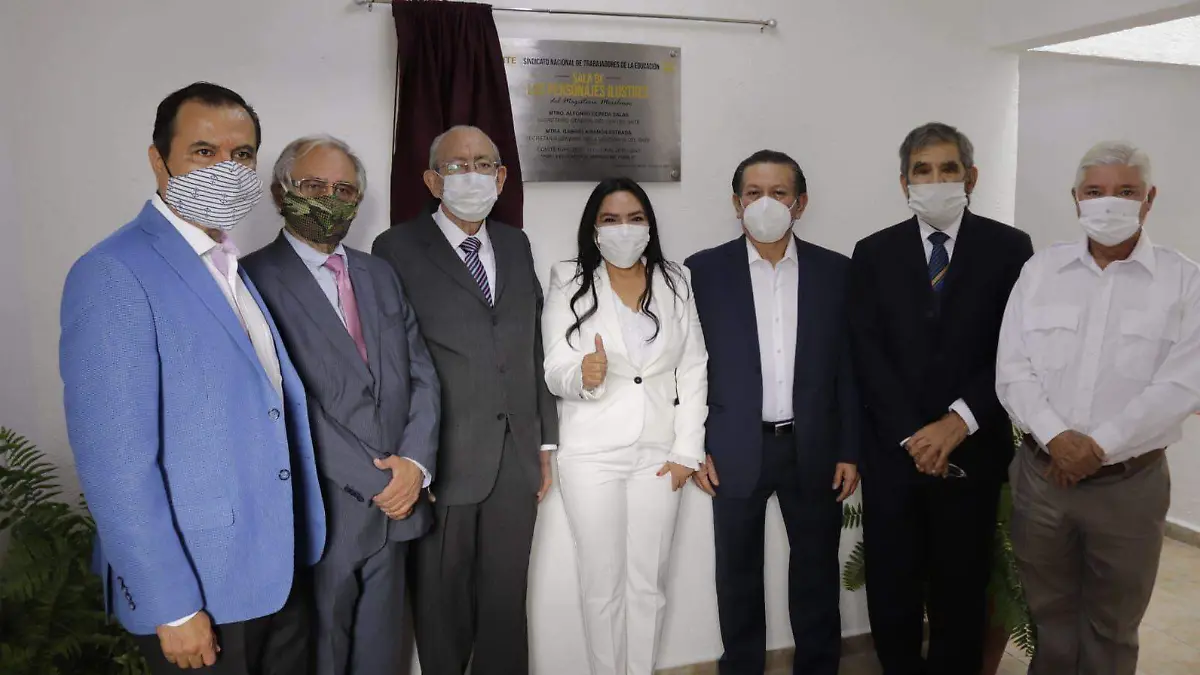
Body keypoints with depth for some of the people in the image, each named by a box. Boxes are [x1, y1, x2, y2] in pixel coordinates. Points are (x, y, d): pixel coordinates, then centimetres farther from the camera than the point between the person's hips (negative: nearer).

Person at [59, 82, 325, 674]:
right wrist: (171, 609, -18)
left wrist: (303, 548, 11)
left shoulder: (239, 272, 9)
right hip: (200, 592, -7)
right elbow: (115, 463, -19)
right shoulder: (113, 276, -16)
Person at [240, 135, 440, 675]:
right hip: (319, 515, -5)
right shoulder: (257, 278, -9)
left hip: (394, 506, 6)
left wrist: (415, 463, -7)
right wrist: (376, 481, -14)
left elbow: (421, 376, 8)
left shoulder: (381, 274, 12)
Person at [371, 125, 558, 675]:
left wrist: (545, 441, 12)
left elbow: (533, 348, 13)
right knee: (443, 607, 11)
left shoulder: (516, 244, 12)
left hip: (517, 461, 4)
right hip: (445, 462, -4)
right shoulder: (399, 248, -4)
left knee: (506, 602, 15)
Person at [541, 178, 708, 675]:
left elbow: (693, 370, 3)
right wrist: (583, 376, -31)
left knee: (648, 581, 12)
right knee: (602, 582, 8)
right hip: (592, 454, -2)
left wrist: (687, 449, -3)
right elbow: (556, 373, -8)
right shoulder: (568, 284, -3)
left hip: (659, 451, 2)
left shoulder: (676, 283, 3)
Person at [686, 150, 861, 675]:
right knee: (738, 575, 11)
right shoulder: (704, 270, -2)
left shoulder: (835, 271, 3)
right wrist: (694, 446, -4)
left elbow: (849, 366, 4)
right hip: (735, 449, -1)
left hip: (814, 448, 1)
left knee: (817, 573, 13)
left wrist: (849, 449, 1)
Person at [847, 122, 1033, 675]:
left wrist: (959, 421, -15)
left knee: (961, 590, 12)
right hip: (894, 451, 1)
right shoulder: (873, 254, 4)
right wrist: (912, 435, -11)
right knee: (891, 590, 9)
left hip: (973, 451, -1)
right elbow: (868, 355, -2)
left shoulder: (1009, 248, 1)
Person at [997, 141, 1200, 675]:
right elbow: (1013, 371, -2)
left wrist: (1099, 445, -17)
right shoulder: (1040, 271, 3)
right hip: (1040, 471, 2)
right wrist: (1055, 437, -16)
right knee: (1047, 616, 16)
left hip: (1130, 482, -1)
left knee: (1112, 627, 14)